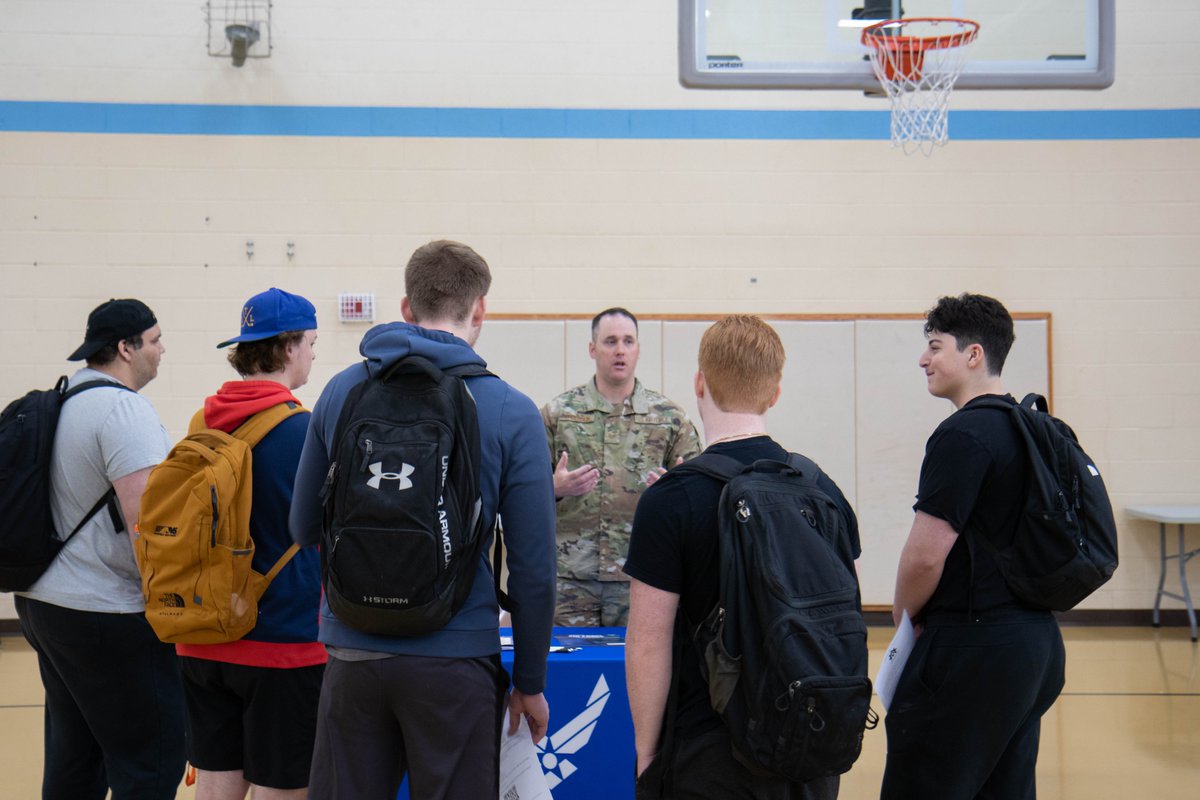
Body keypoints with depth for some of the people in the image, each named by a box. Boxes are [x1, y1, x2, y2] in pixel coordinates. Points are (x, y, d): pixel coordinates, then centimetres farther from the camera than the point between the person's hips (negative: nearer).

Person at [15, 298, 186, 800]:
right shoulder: (123, 407, -16)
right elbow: (145, 519, -24)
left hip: (43, 603, 10)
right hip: (107, 615, -10)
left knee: (72, 759, 17)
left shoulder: (61, 404, 13)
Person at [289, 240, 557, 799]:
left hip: (352, 653, 3)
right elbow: (533, 568, -6)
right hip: (454, 663, -3)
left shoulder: (341, 391, 1)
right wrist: (530, 683, 5)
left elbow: (305, 528, 10)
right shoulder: (510, 412, -8)